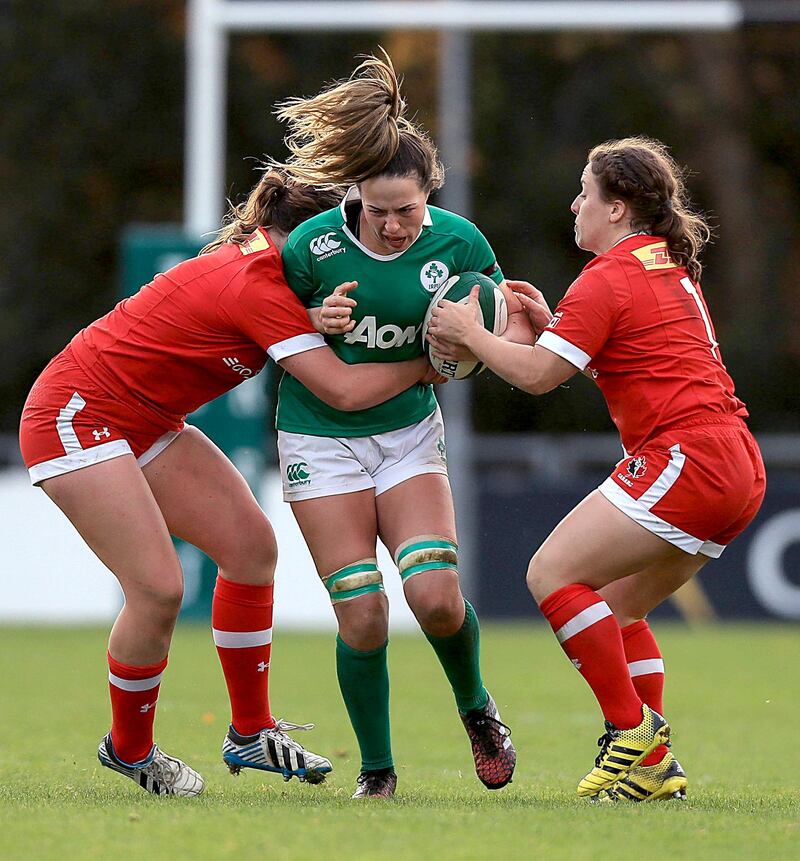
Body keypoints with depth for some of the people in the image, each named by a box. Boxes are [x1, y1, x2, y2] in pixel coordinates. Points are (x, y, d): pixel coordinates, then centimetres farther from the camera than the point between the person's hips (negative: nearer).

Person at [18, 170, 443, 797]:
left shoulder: (252, 263, 4)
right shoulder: (259, 287, -24)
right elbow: (343, 390, -27)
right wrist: (428, 364, -15)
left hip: (144, 422, 10)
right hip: (76, 416, -10)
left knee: (251, 543, 2)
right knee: (158, 588, -16)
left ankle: (250, 732, 10)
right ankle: (128, 748, 7)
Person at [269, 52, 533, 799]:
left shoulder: (458, 242, -13)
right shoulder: (313, 246, -18)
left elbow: (507, 323, 3)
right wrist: (320, 324, -22)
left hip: (408, 430, 1)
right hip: (321, 436, -1)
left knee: (436, 594, -16)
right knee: (362, 617, -8)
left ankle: (475, 707, 16)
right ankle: (376, 769, 12)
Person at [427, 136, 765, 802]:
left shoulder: (608, 279, -8)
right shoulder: (674, 267, 20)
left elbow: (538, 375, -10)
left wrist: (470, 333, 3)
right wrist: (551, 322, 22)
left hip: (687, 458, -10)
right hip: (738, 467, 10)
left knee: (553, 573, -7)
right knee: (616, 609, 17)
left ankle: (633, 730, -8)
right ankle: (655, 765, 12)